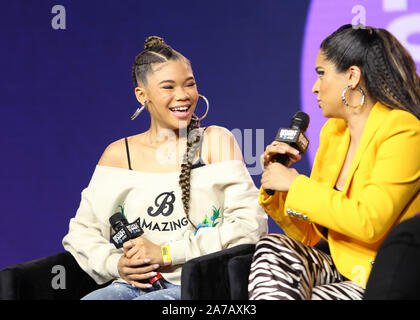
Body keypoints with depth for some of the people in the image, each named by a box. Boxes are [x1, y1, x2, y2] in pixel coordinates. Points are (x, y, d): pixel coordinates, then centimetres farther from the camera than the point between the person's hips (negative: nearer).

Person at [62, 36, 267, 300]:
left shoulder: (216, 142, 5)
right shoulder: (119, 154, 12)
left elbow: (250, 224, -5)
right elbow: (82, 231, 13)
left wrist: (166, 253, -10)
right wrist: (115, 264, -9)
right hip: (131, 285, 3)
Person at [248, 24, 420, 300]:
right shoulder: (333, 132, 12)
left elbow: (369, 223, -24)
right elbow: (310, 235, 13)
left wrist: (296, 184, -14)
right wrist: (275, 183, -3)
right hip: (339, 271, 7)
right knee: (273, 249, -19)